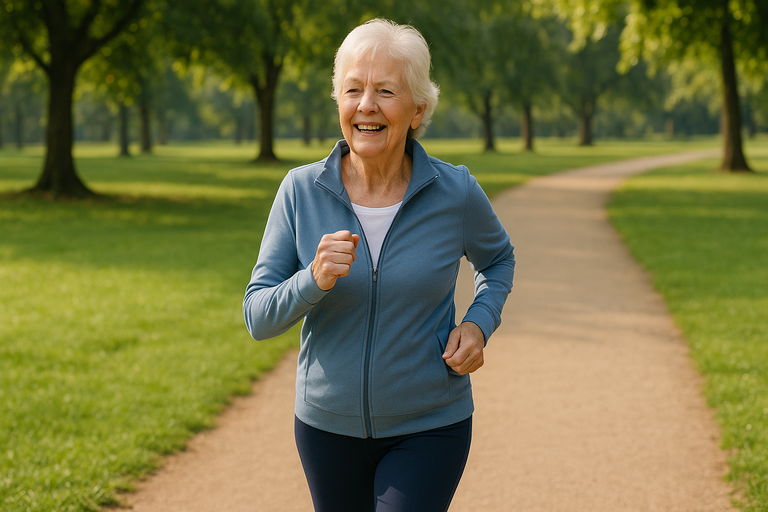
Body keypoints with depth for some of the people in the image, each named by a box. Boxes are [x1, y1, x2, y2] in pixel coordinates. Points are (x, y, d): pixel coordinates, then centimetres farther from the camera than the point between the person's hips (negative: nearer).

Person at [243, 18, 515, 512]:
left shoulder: (455, 193, -11)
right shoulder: (301, 191, -10)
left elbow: (498, 259, 11)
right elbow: (258, 318, -9)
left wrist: (479, 324, -8)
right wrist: (314, 280, -29)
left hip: (428, 429, -2)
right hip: (328, 425, 2)